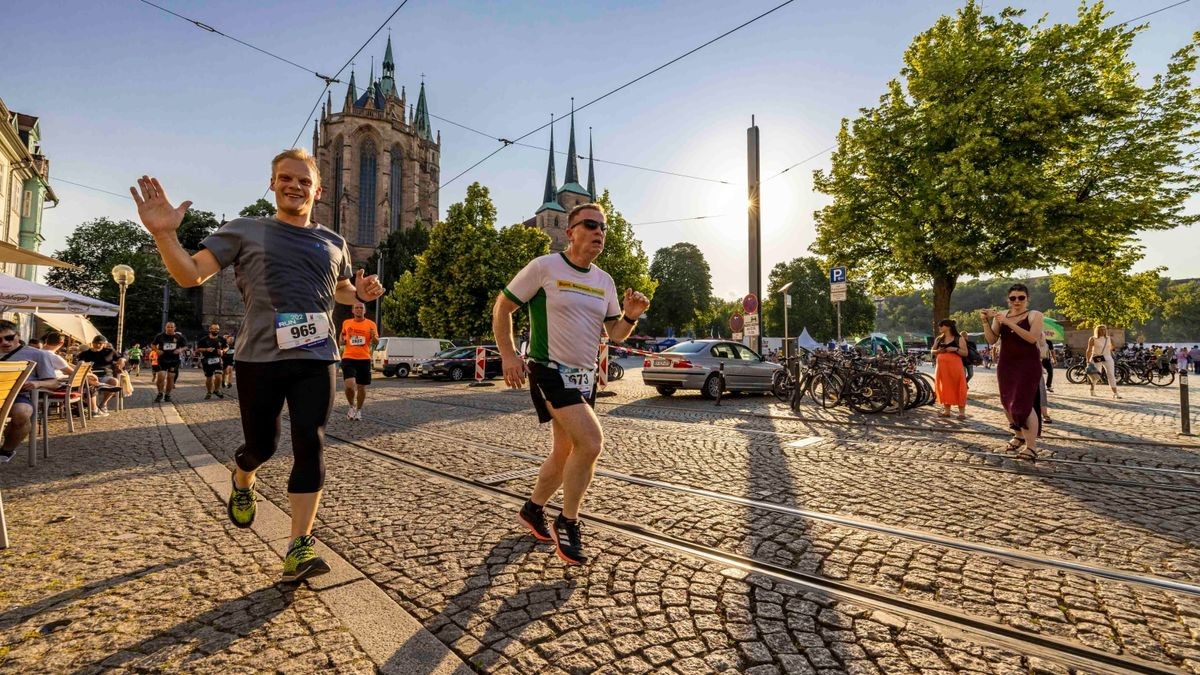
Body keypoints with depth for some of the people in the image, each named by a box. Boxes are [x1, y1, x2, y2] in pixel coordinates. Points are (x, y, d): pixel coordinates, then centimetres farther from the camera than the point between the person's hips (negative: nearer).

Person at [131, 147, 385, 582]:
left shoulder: (333, 243, 13)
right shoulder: (244, 231, 4)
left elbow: (341, 289, 28)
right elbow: (190, 274, -3)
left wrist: (362, 292, 5)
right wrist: (163, 234, -22)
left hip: (316, 360, 2)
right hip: (259, 359, -1)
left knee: (310, 446, -7)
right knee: (261, 445, 11)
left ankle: (299, 548, 0)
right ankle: (241, 484, 49)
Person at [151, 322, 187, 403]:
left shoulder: (179, 337, 0)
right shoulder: (160, 336, 0)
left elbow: (185, 346, 9)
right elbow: (153, 344, 13)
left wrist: (180, 350, -12)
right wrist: (157, 350, -6)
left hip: (174, 360, 0)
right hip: (162, 359, 0)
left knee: (170, 377, 2)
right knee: (161, 376, -11)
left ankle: (167, 395, 17)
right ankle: (160, 394, 10)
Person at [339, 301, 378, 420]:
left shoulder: (371, 324, 2)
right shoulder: (346, 323, 7)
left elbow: (376, 341, 2)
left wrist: (374, 337, -20)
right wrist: (342, 341, 1)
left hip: (364, 359, 0)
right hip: (348, 358, 0)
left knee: (361, 387, 8)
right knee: (349, 385, -17)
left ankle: (359, 410, 27)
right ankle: (352, 406, 10)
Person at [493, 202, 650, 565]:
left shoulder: (605, 281, 9)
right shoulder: (543, 267, -8)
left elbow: (616, 334, 12)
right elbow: (502, 307, -3)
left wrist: (631, 316, -9)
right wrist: (508, 355, -11)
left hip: (585, 376, 7)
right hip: (551, 371, -7)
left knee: (565, 452, 14)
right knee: (591, 442, -21)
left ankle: (532, 510, 39)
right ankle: (567, 523, 1)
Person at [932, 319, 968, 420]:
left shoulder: (959, 338, 0)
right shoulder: (938, 339, 12)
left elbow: (965, 353, -2)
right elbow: (932, 351, 17)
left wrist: (955, 349, -18)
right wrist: (938, 351, -4)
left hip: (955, 365, -5)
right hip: (942, 365, 5)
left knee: (958, 387, -5)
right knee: (944, 387, 6)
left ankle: (962, 412, -1)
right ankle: (946, 410, 13)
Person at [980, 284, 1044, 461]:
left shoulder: (1035, 315, -4)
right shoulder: (1001, 315, 6)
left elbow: (1032, 338, -19)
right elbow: (991, 340, 1)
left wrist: (1009, 323, -25)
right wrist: (986, 321, -12)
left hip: (1028, 365, -5)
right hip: (1006, 365, 5)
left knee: (1023, 404, -12)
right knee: (1007, 403, 13)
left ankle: (1032, 447, -7)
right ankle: (1018, 435, 33)